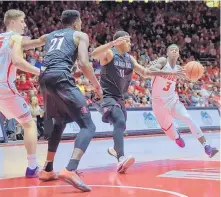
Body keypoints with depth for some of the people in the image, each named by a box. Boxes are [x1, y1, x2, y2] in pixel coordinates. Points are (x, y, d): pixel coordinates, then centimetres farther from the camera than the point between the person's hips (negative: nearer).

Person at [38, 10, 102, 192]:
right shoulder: (80, 35, 11)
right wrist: (97, 85, 7)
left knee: (59, 123, 29)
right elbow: (83, 63, -2)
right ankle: (70, 170, -30)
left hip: (45, 79, 7)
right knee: (88, 126, -8)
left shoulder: (50, 35, 30)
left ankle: (47, 170, 29)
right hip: (61, 78, -7)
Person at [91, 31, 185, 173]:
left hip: (119, 97, 9)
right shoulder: (109, 53, -12)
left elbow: (145, 73, 15)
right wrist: (114, 42, -42)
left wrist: (170, 73, 10)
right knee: (120, 122, -31)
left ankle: (115, 149, 54)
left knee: (121, 124, 25)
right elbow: (94, 55, -33)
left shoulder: (130, 58, 11)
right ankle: (121, 159, -44)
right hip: (107, 96, -9)